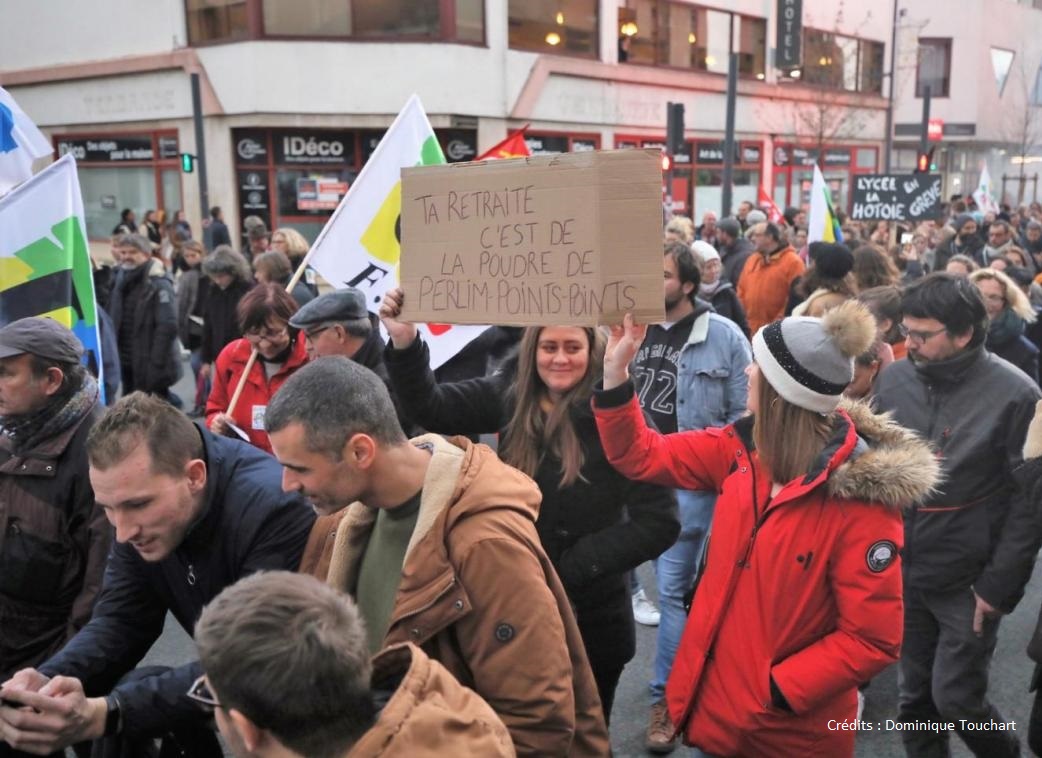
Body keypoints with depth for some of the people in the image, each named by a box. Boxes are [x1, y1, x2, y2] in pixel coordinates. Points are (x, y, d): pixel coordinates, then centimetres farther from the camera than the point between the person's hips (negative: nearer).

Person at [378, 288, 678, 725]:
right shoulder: (512, 395, -4)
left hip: (590, 617, -4)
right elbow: (431, 407, -7)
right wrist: (405, 343, -24)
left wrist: (570, 568, -18)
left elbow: (658, 522, -18)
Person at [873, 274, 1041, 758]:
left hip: (968, 581, -4)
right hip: (903, 572, 4)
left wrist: (999, 585, -12)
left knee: (955, 698, 4)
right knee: (914, 694, 15)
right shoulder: (893, 379, -1)